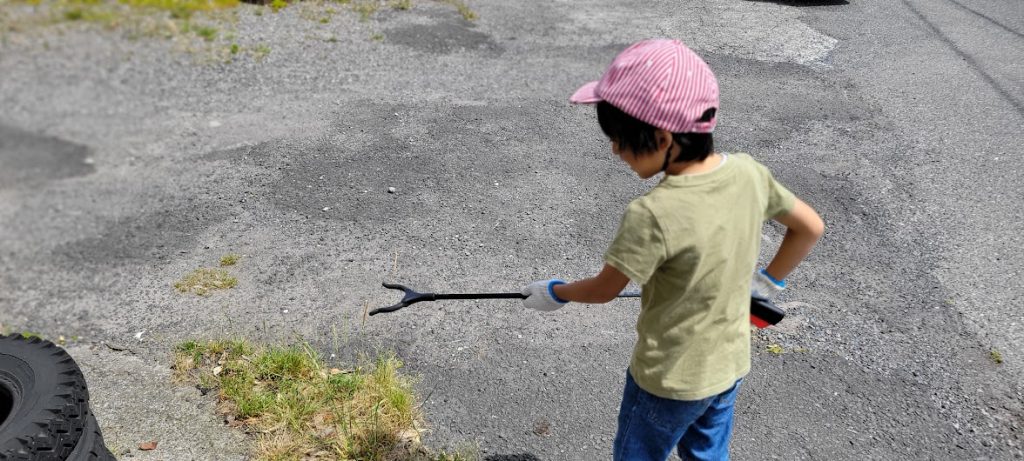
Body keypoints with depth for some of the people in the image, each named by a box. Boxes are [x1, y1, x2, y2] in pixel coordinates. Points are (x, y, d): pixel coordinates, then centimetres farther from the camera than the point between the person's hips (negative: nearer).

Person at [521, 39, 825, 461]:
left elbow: (604, 289, -17)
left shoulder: (653, 215, -33)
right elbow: (811, 227, 2)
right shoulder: (749, 173, -14)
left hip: (669, 379, -5)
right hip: (730, 365, 6)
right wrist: (769, 279, 14)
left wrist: (554, 292, 2)